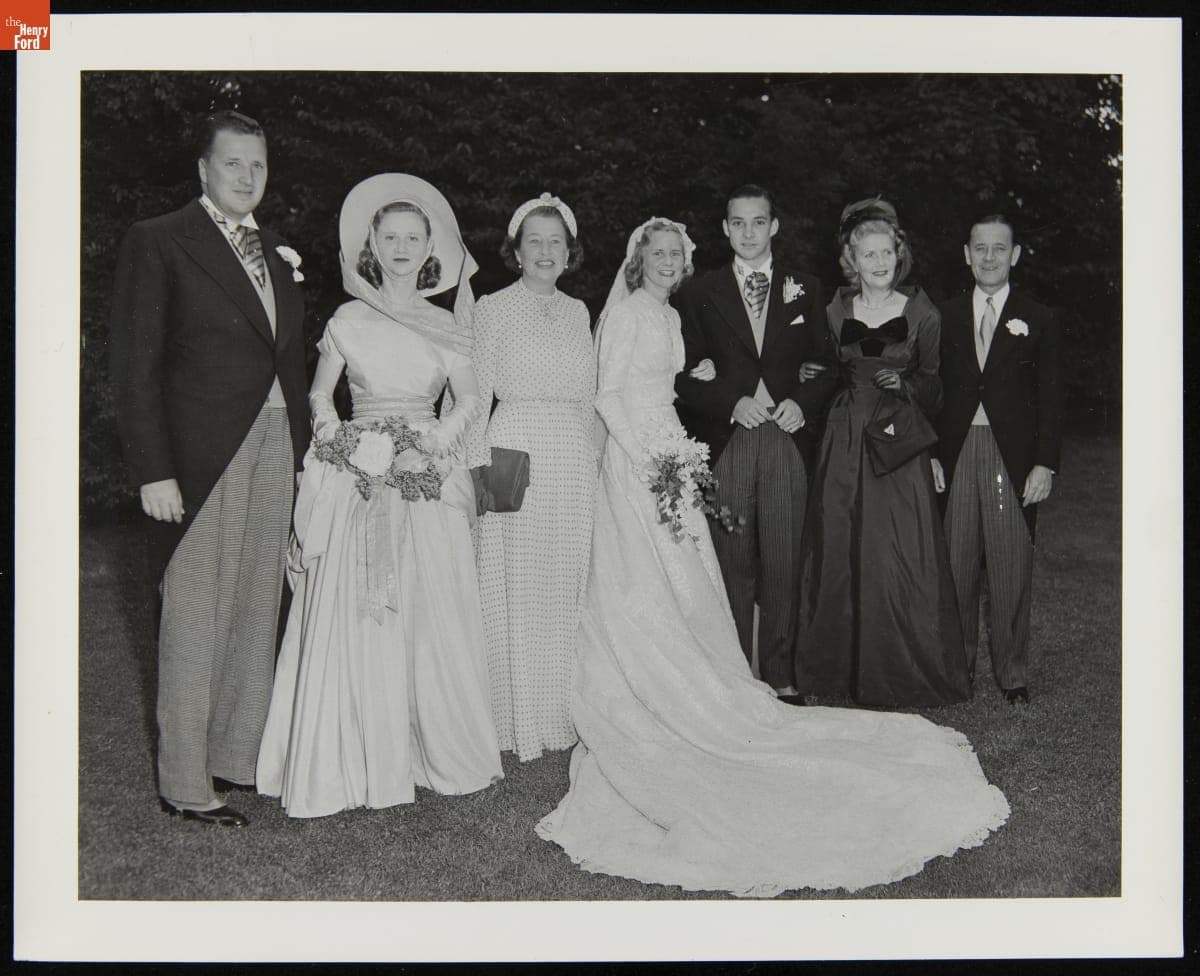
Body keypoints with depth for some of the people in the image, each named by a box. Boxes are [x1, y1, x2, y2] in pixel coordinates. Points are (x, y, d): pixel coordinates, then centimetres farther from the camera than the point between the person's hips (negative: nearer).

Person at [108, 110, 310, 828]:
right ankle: (184, 784, 13)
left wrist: (303, 453, 11)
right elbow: (134, 366, -8)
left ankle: (236, 754, 25)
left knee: (257, 614, 11)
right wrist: (153, 471, -13)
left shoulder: (279, 254, 15)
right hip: (201, 460, -6)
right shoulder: (158, 242, -3)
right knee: (195, 621, 1)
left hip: (275, 452, 6)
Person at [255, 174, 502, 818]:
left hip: (427, 479, 1)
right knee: (353, 619, -2)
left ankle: (435, 748, 15)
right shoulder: (350, 320, 6)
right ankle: (355, 759, 7)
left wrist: (430, 446, -9)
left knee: (432, 615, 1)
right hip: (358, 478, -1)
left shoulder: (444, 325, 9)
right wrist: (351, 446, -7)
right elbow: (319, 394, 9)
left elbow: (470, 399, 8)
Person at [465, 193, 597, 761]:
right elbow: (477, 392, -1)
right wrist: (480, 466, -9)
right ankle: (516, 719, 7)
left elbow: (588, 394, 16)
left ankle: (563, 711, 17)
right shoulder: (494, 308, 3)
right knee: (515, 589, -3)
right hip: (516, 453, -4)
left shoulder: (577, 311, 16)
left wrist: (592, 460, 9)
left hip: (575, 459, 4)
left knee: (568, 585, 6)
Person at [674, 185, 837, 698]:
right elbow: (685, 376, 4)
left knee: (784, 567, 2)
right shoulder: (699, 294, 8)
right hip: (725, 443, -1)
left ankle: (780, 676, 12)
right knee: (733, 568, 2)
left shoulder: (805, 288, 12)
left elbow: (826, 363, 12)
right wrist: (733, 402, -10)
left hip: (786, 439, 1)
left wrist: (802, 402, -6)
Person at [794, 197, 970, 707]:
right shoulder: (835, 311, 6)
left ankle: (907, 671, 11)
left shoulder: (920, 312, 1)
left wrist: (903, 385, -12)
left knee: (901, 555, -3)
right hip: (845, 440, 2)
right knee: (841, 551, 5)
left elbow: (933, 384, 7)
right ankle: (846, 666, 18)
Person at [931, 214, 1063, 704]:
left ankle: (1012, 672, 12)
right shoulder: (946, 316, 10)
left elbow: (1050, 398, 2)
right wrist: (930, 453, 1)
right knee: (956, 566, 4)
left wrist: (1045, 463, -6)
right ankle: (957, 663, 17)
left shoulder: (1039, 320, 5)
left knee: (1011, 568, 1)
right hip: (956, 456, 2)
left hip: (1013, 457, -1)